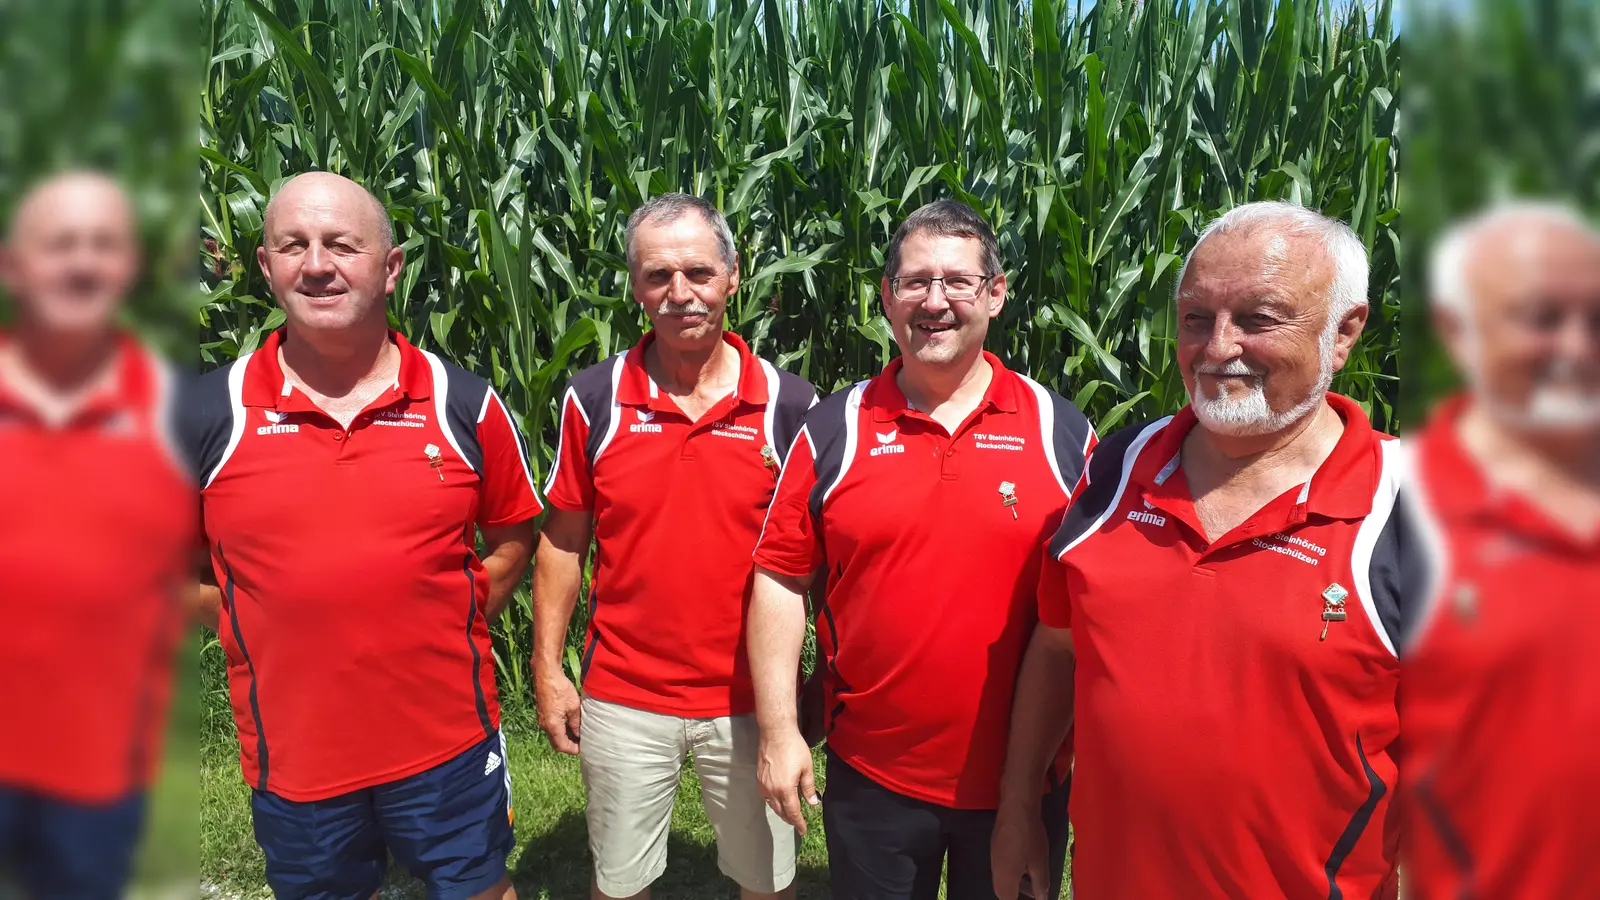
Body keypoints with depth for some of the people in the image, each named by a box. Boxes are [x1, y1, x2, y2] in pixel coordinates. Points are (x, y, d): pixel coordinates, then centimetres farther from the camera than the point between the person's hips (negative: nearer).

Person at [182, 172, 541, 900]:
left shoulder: (465, 403, -6)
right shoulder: (210, 413, -7)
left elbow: (512, 536, 6)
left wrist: (443, 634, -1)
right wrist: (276, 645, -2)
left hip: (448, 737, 0)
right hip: (291, 750, 1)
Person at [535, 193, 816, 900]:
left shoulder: (789, 404, -7)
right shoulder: (594, 398, -5)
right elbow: (563, 542, 2)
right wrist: (547, 670, 1)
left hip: (751, 699, 0)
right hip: (622, 700, 1)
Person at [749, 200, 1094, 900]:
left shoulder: (1063, 432, -4)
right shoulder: (833, 431, -3)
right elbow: (781, 581, 0)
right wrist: (779, 731, -3)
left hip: (1023, 781, 0)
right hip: (871, 779, 0)